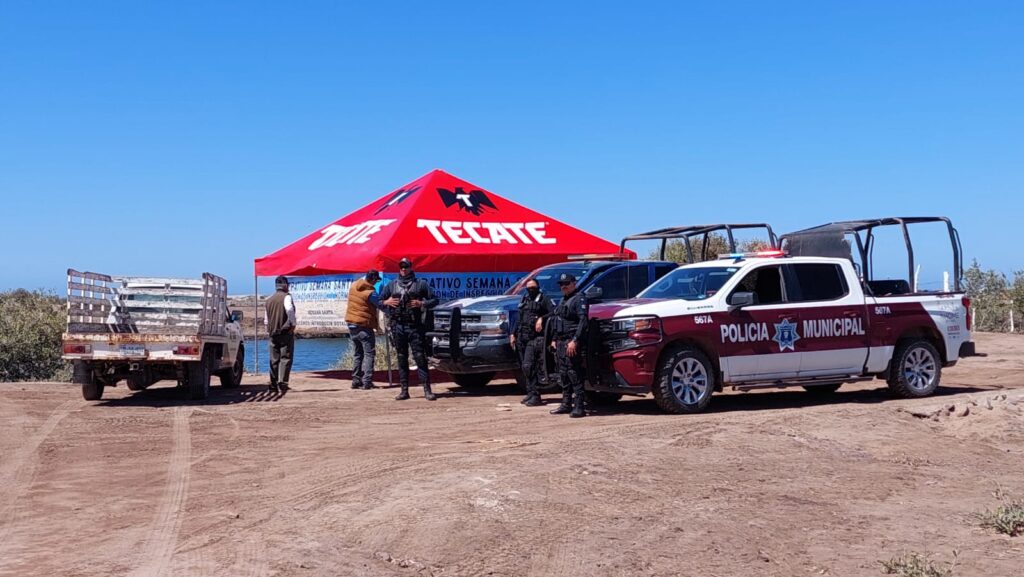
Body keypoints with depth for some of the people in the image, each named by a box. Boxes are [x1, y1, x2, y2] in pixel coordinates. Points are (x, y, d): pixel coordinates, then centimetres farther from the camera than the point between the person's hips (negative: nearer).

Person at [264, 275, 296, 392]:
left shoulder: (269, 300, 15)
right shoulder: (286, 297, -5)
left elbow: (266, 319, 19)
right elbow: (289, 309, -26)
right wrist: (293, 323, -15)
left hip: (273, 333, 6)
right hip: (286, 332, -6)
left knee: (274, 359, 9)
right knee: (285, 358, -5)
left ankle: (273, 383, 9)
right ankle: (282, 381, -16)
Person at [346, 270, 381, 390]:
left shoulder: (353, 286, 3)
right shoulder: (371, 292, -17)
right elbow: (380, 305, -12)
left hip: (351, 323, 7)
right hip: (364, 325, -7)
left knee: (357, 354, 15)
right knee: (369, 354, -1)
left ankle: (356, 381, 15)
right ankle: (367, 382, -7)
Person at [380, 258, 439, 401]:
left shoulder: (421, 284, 8)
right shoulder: (391, 285, 14)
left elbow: (434, 300, 7)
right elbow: (379, 301, 19)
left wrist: (422, 304, -10)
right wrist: (386, 302, -2)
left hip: (415, 326, -3)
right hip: (397, 326, 3)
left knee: (420, 357, -7)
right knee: (402, 359, 5)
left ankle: (427, 390, -7)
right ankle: (404, 390, 9)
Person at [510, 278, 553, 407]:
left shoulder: (543, 299, 1)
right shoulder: (524, 301, 22)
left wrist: (542, 319, -20)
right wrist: (513, 334, 20)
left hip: (535, 338, -7)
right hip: (522, 338, 7)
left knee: (529, 367, -15)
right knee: (525, 367, 7)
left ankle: (535, 395, -13)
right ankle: (530, 393, 15)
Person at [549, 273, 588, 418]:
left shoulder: (579, 299, -6)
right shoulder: (563, 300, 22)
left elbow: (583, 321, -17)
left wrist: (574, 341, -23)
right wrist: (554, 340, 18)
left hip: (571, 343, -9)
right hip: (560, 343, 9)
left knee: (574, 375, -11)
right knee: (563, 376, 10)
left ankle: (578, 407, -10)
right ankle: (566, 404, 17)